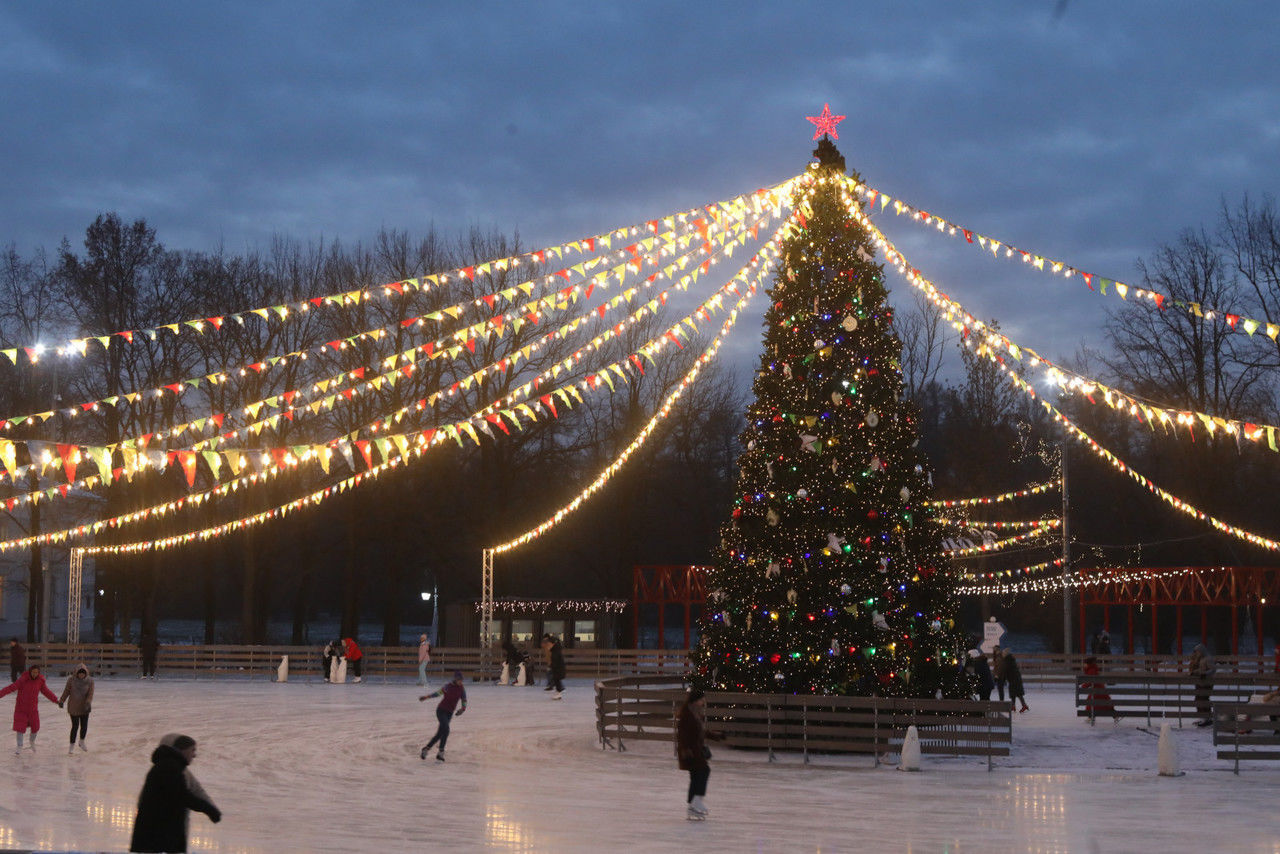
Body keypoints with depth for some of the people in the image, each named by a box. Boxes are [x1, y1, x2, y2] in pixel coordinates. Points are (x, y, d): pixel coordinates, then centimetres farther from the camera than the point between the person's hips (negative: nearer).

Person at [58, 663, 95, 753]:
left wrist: (88, 703, -25)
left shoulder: (89, 681, -8)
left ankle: (82, 742, 30)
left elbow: (90, 694, -11)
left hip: (84, 707, 2)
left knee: (84, 726, 2)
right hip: (73, 707, -2)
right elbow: (67, 691, 1)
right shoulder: (71, 679, -11)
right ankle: (72, 745, 16)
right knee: (75, 726, -2)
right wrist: (61, 701, 3)